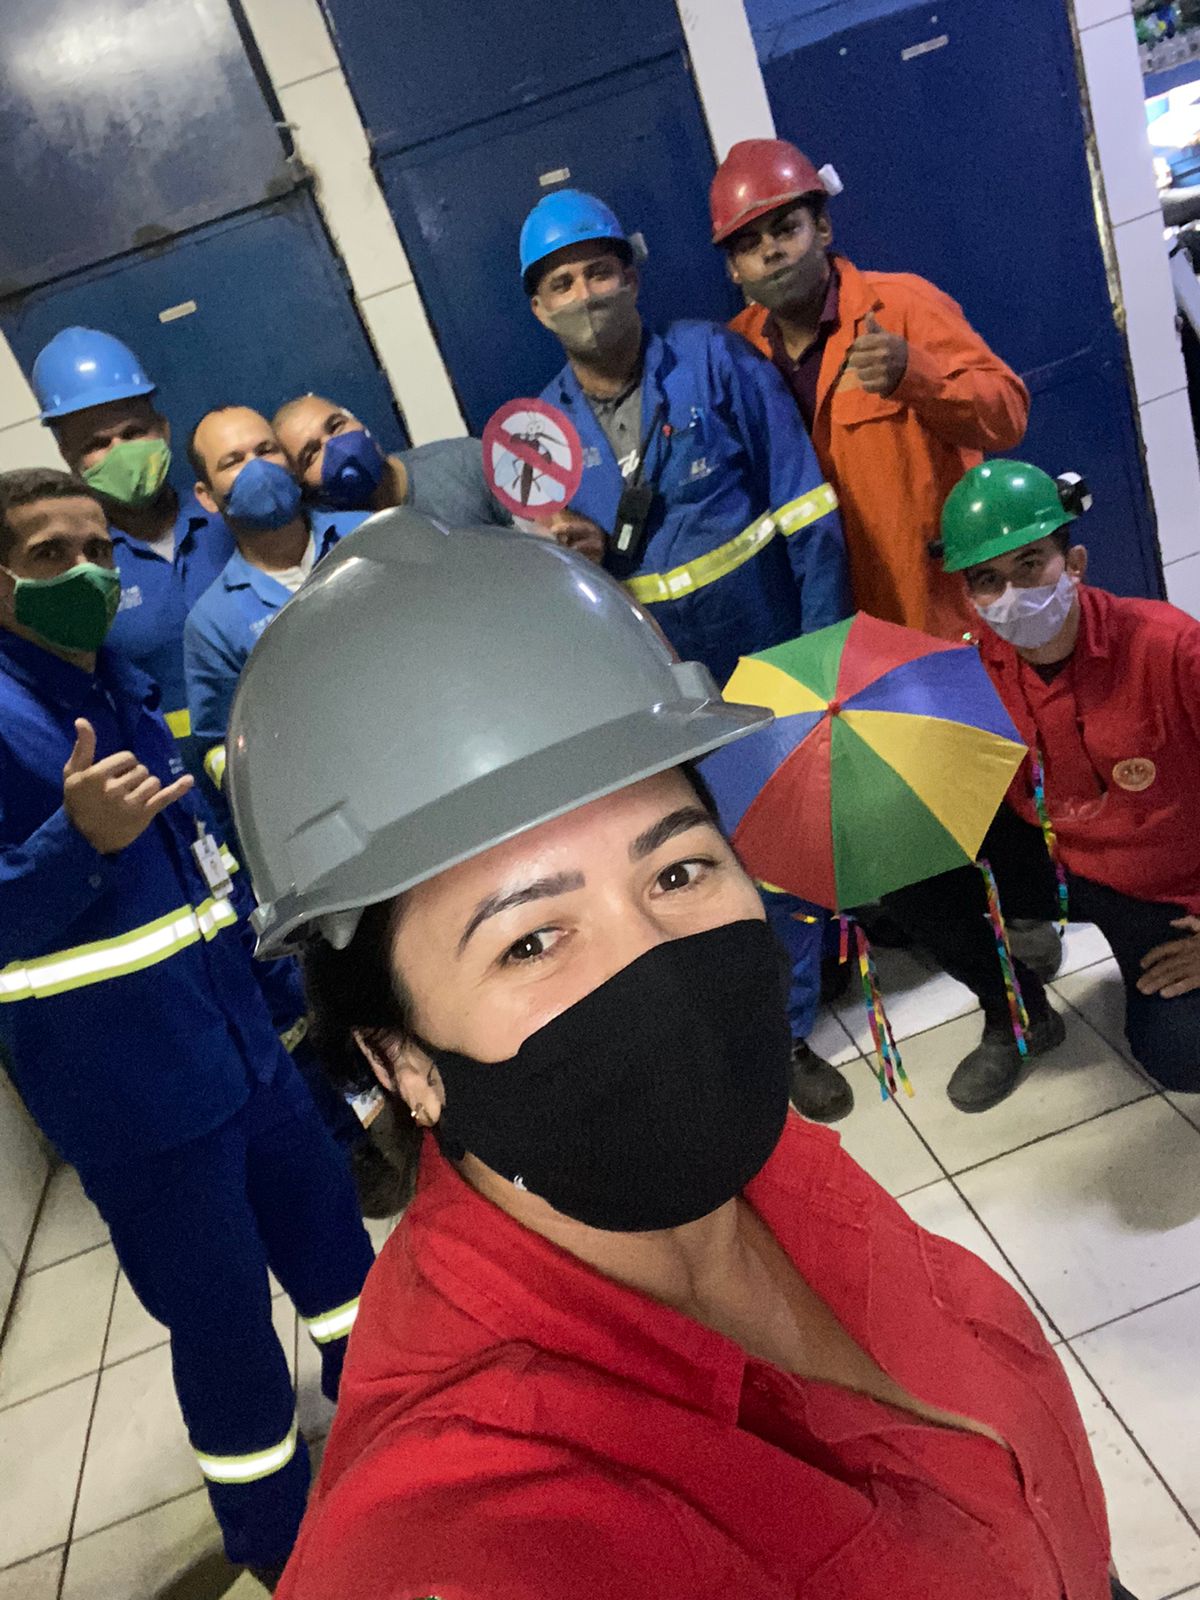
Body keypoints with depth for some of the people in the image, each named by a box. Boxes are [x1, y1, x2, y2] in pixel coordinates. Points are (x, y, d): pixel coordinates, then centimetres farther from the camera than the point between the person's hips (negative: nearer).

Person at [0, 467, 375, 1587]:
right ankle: (278, 1534, 35)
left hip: (243, 1045, 7)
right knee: (223, 1319, 8)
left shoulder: (125, 691, 8)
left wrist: (280, 987, 20)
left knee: (330, 1233, 21)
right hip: (131, 1093, -7)